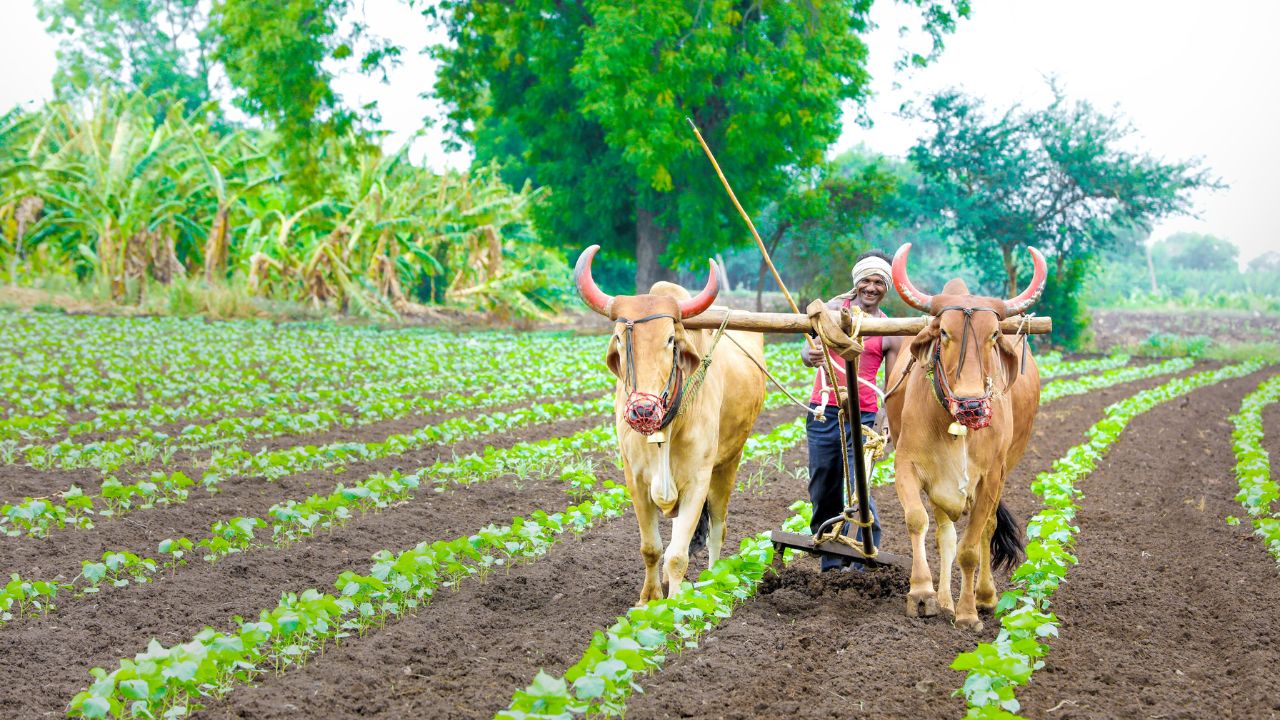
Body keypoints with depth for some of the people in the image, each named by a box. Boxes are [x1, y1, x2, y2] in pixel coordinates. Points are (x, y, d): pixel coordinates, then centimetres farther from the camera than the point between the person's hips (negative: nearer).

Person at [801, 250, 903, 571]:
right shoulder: (835, 308, 6)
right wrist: (810, 356, -28)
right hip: (823, 411, 2)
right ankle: (831, 564, 19)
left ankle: (865, 563, -3)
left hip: (862, 415, -2)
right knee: (822, 491, 7)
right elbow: (808, 350, -3)